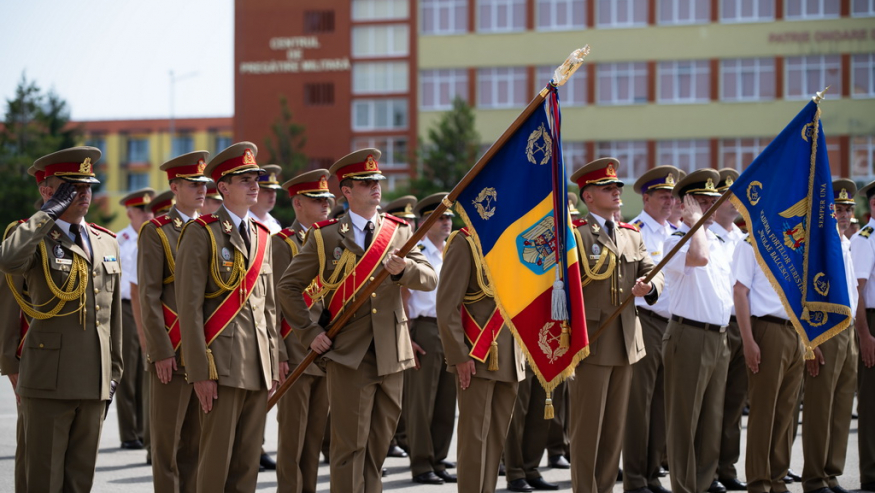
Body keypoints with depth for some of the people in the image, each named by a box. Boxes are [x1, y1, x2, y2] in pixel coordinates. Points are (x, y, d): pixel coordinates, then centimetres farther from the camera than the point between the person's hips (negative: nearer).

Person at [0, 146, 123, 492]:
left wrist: (113, 373, 17)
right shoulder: (35, 239, -2)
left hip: (94, 384, 6)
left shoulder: (107, 242, 16)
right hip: (49, 381, -5)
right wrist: (50, 213, -18)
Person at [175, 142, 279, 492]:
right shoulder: (202, 233, -6)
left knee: (248, 462, 8)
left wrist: (272, 365, 14)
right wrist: (200, 371, -16)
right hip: (222, 363, -6)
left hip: (258, 368, 6)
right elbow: (189, 306, -11)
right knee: (216, 460, -4)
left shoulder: (262, 236, 16)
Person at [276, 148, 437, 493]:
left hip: (391, 355, 3)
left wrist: (403, 269, -22)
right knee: (350, 444, -4)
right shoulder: (326, 236, 1)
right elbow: (288, 287, 5)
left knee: (379, 443, 9)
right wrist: (310, 333, -4)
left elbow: (429, 280, -2)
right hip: (348, 354, -3)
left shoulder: (399, 232, 9)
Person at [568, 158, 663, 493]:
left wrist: (649, 286, -15)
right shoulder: (574, 234, -6)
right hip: (590, 344, -6)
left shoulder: (632, 235, 15)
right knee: (587, 428, -2)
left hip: (626, 344, 7)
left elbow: (654, 274, 9)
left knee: (615, 427, 12)